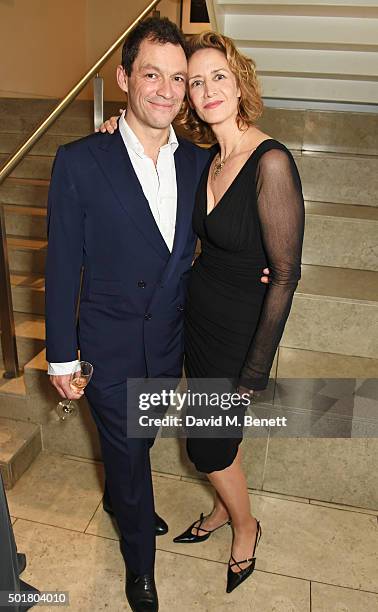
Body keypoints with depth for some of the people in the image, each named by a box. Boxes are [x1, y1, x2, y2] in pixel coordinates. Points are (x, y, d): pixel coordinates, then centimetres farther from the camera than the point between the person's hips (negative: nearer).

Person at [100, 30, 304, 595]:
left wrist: (256, 370, -18)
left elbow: (285, 273, -22)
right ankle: (224, 508, 50)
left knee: (207, 443, 10)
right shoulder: (209, 160, 0)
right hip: (198, 312, 7)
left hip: (239, 328, -6)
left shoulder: (271, 162, -23)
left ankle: (245, 526, 40)